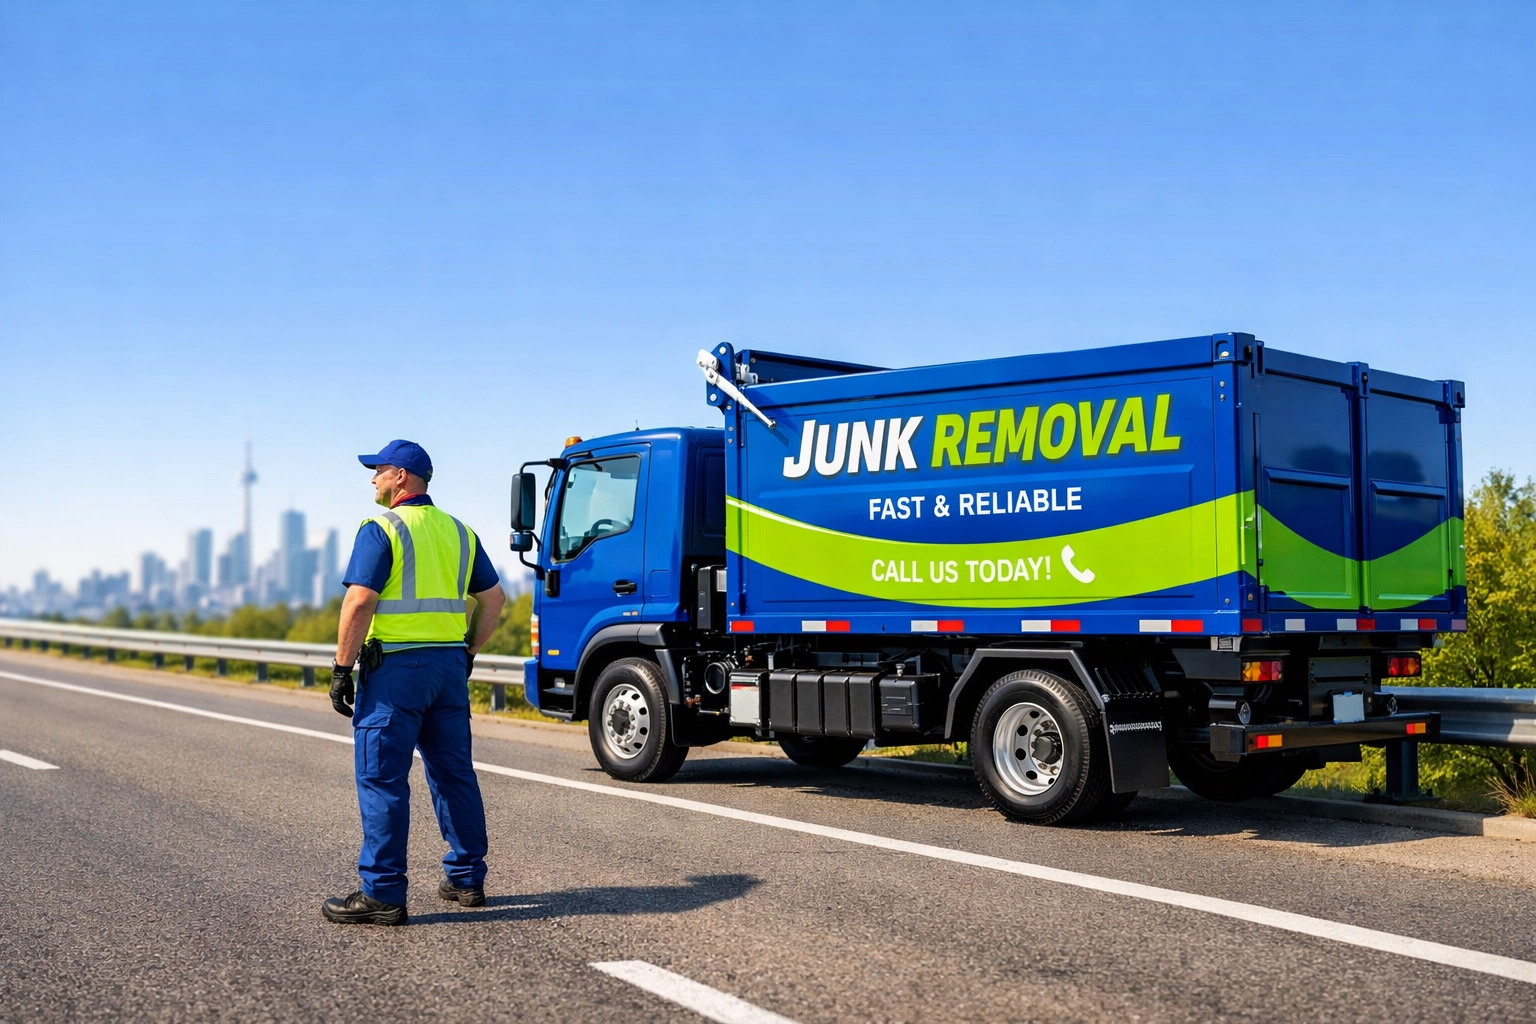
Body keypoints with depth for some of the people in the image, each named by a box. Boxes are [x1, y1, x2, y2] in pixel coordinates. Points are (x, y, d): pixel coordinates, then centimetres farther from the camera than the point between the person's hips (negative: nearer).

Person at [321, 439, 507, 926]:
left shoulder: (381, 529, -8)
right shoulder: (458, 531, 13)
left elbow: (359, 601, -16)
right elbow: (493, 599, 14)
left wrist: (341, 668, -11)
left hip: (394, 665, -7)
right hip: (449, 664, 7)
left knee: (382, 779, -3)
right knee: (454, 773, 14)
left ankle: (382, 895, -2)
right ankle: (467, 880, 20)